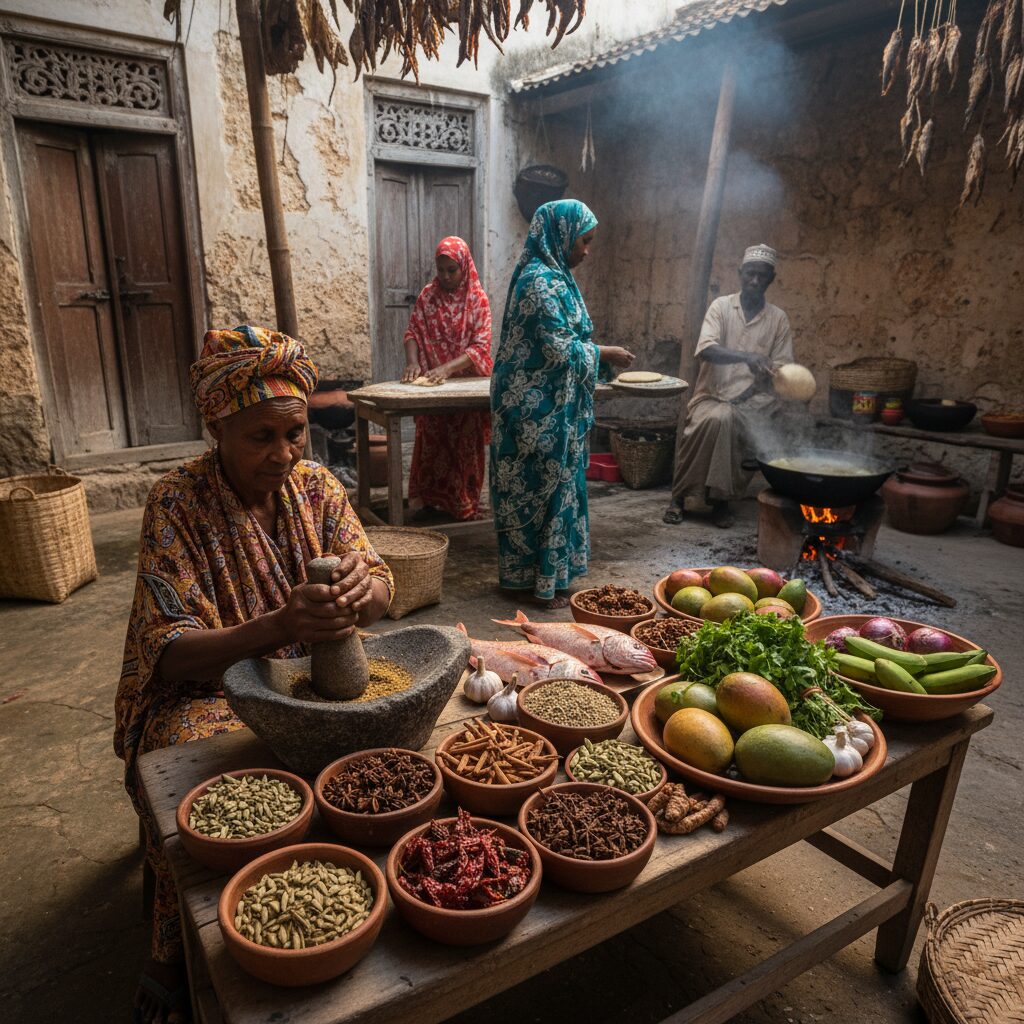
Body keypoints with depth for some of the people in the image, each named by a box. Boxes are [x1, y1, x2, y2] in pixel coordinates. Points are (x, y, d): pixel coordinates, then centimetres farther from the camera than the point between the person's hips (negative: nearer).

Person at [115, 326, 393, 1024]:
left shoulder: (316, 486, 1)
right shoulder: (177, 506, -12)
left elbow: (381, 586, -2)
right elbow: (168, 652, -17)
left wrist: (362, 586, -29)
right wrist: (278, 627, -36)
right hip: (207, 691, -3)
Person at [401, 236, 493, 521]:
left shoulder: (478, 299, -5)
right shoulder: (427, 296, 3)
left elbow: (481, 346, -14)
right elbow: (413, 333, -1)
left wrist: (448, 368, -27)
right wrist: (412, 362, -22)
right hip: (431, 383, 2)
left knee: (465, 444, 3)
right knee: (431, 441, 6)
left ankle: (466, 504, 14)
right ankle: (430, 500, 16)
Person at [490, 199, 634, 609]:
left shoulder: (549, 276, 14)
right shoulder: (542, 280, -17)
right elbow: (560, 349, -21)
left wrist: (595, 352, 12)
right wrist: (604, 353, -8)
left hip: (543, 405, 10)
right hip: (541, 408, -10)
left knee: (539, 487, 16)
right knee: (546, 487, -1)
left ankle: (526, 571, 27)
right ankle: (544, 581, 12)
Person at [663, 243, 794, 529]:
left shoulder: (779, 319, 7)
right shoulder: (721, 306, 3)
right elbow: (707, 351, -14)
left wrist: (746, 395, -14)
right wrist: (746, 356, -31)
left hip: (752, 399, 2)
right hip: (712, 396, -2)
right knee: (718, 420, -34)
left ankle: (722, 498, -18)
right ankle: (679, 497, -20)